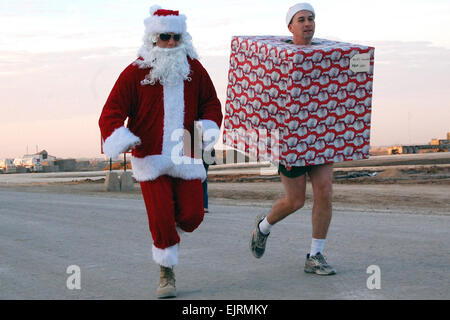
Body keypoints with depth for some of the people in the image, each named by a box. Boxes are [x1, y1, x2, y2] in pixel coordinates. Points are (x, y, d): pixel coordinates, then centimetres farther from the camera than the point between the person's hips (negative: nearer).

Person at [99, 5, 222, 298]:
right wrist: (117, 138, -25)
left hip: (186, 158, 3)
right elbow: (113, 110, -6)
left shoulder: (194, 69, 6)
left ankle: (170, 225, 35)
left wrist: (209, 127, -5)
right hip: (150, 159, -3)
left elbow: (211, 103, 16)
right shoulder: (135, 72, -4)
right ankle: (167, 274, 12)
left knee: (192, 216, -3)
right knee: (160, 218, -7)